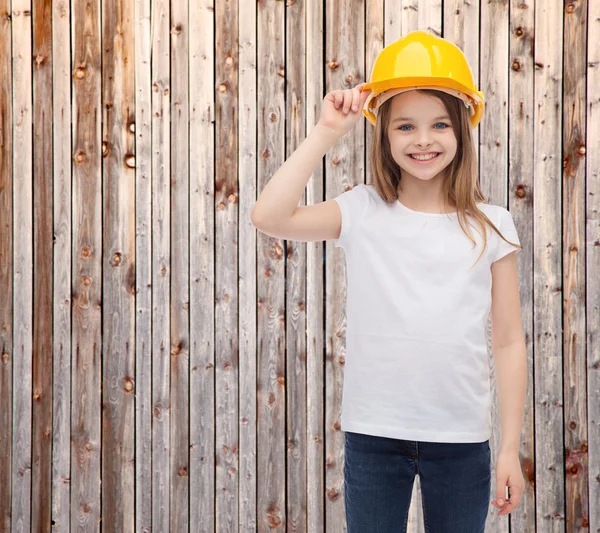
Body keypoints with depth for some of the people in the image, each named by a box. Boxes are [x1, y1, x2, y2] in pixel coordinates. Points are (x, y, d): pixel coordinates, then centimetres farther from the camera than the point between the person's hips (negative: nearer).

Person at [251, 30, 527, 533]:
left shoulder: (489, 226, 0)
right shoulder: (363, 212, -2)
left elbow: (509, 342, 2)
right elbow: (269, 216, -17)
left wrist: (511, 448, 0)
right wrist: (327, 132, -12)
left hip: (461, 439, 1)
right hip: (373, 435, 0)